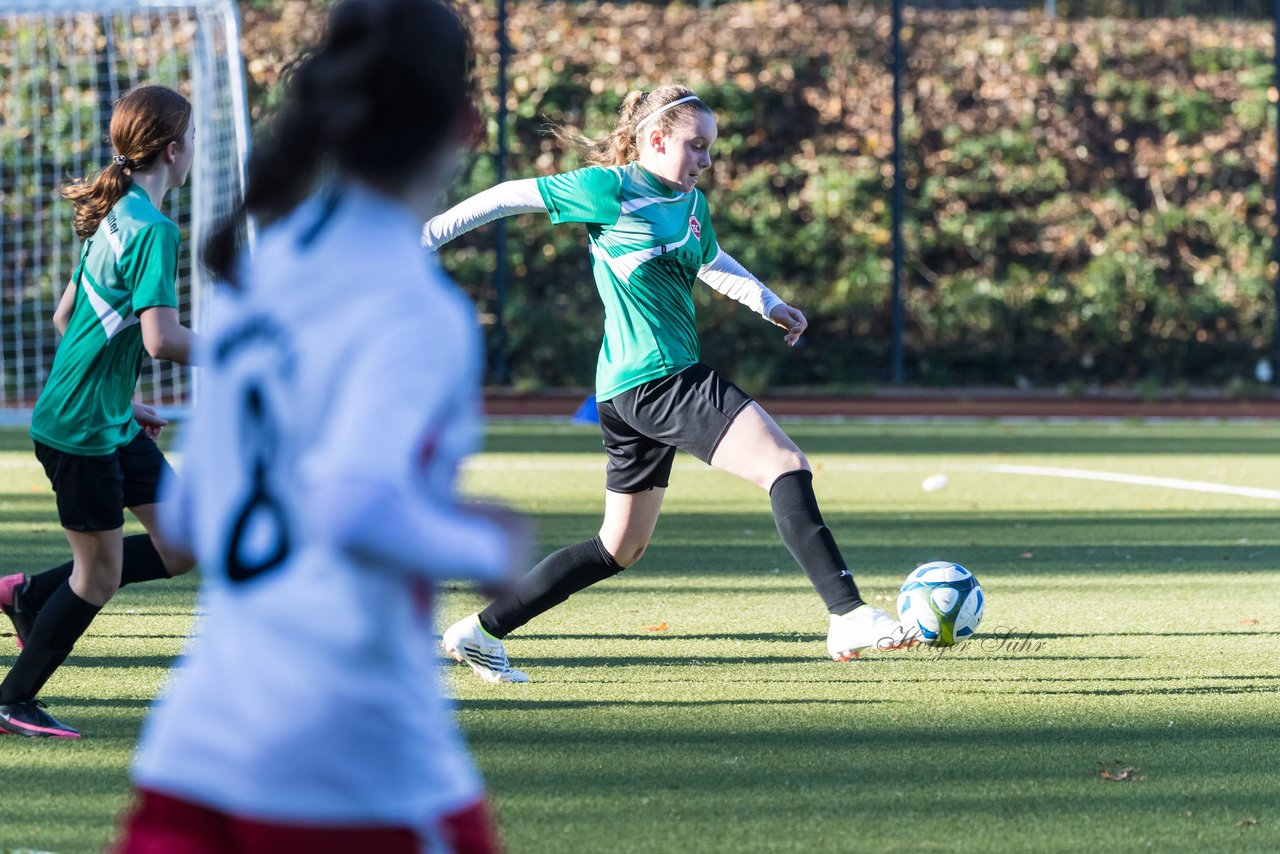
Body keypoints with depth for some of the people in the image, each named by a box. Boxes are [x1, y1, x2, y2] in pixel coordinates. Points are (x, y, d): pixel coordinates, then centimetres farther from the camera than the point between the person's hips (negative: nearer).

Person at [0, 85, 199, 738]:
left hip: (111, 422, 9)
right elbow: (160, 339, -27)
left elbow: (65, 317, 19)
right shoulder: (152, 229, -20)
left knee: (182, 548, 10)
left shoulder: (114, 217, 10)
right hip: (79, 432, -9)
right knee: (100, 576, 1)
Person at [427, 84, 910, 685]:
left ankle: (482, 632, 23)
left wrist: (768, 304, 23)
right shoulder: (609, 190, -8)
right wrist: (425, 236, 1)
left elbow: (711, 262, 36)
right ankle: (849, 617, -27)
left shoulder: (692, 204, 16)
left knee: (621, 547, 17)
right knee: (787, 466, -19)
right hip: (659, 379, -10)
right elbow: (513, 197, -2)